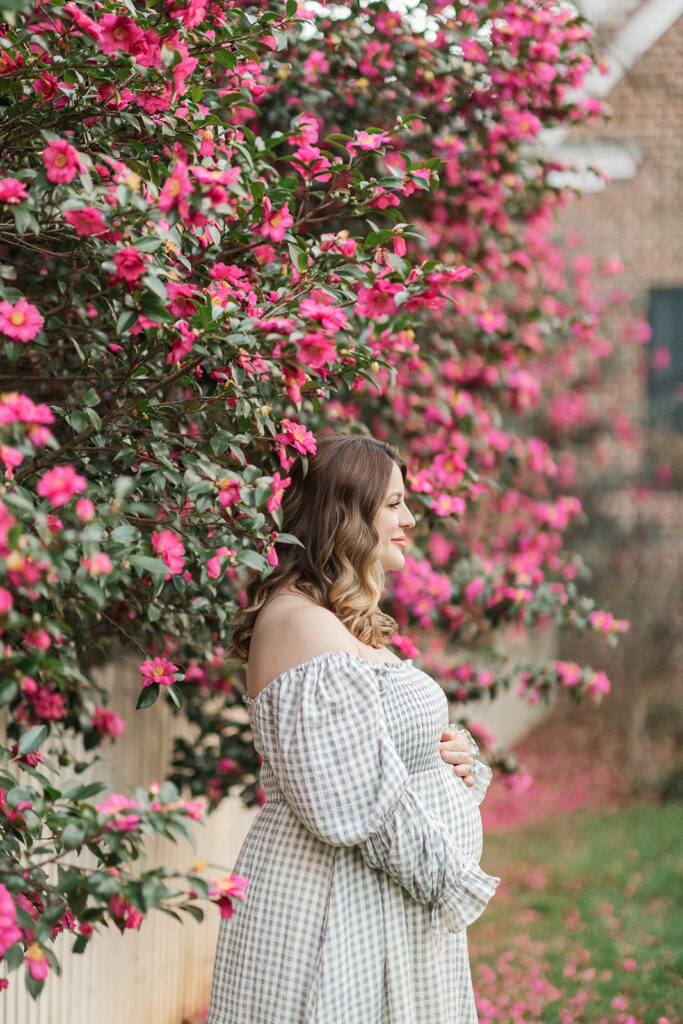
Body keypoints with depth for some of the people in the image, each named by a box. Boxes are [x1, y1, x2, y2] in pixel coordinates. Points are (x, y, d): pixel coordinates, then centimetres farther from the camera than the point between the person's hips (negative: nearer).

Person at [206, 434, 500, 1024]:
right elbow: (354, 801, -23)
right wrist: (446, 879, -14)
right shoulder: (303, 624, -18)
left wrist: (451, 758, 3)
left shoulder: (345, 623, 16)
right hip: (339, 903, -10)